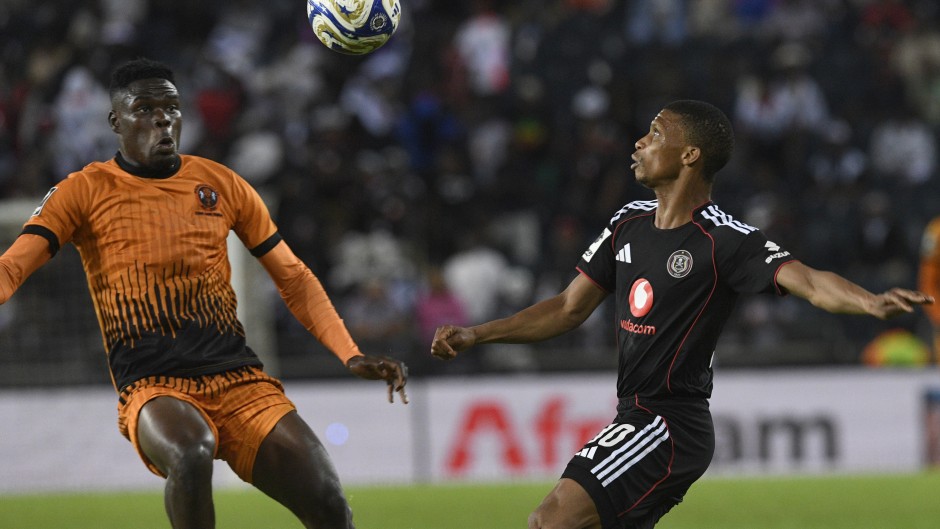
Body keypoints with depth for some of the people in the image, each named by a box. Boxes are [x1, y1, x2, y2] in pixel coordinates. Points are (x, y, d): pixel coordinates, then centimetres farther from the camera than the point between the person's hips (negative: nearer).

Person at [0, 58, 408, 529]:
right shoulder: (85, 192, 5)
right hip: (151, 386, -3)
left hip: (239, 378, 3)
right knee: (190, 454, -39)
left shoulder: (220, 184, 13)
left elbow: (293, 278, 18)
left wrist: (351, 356, 8)